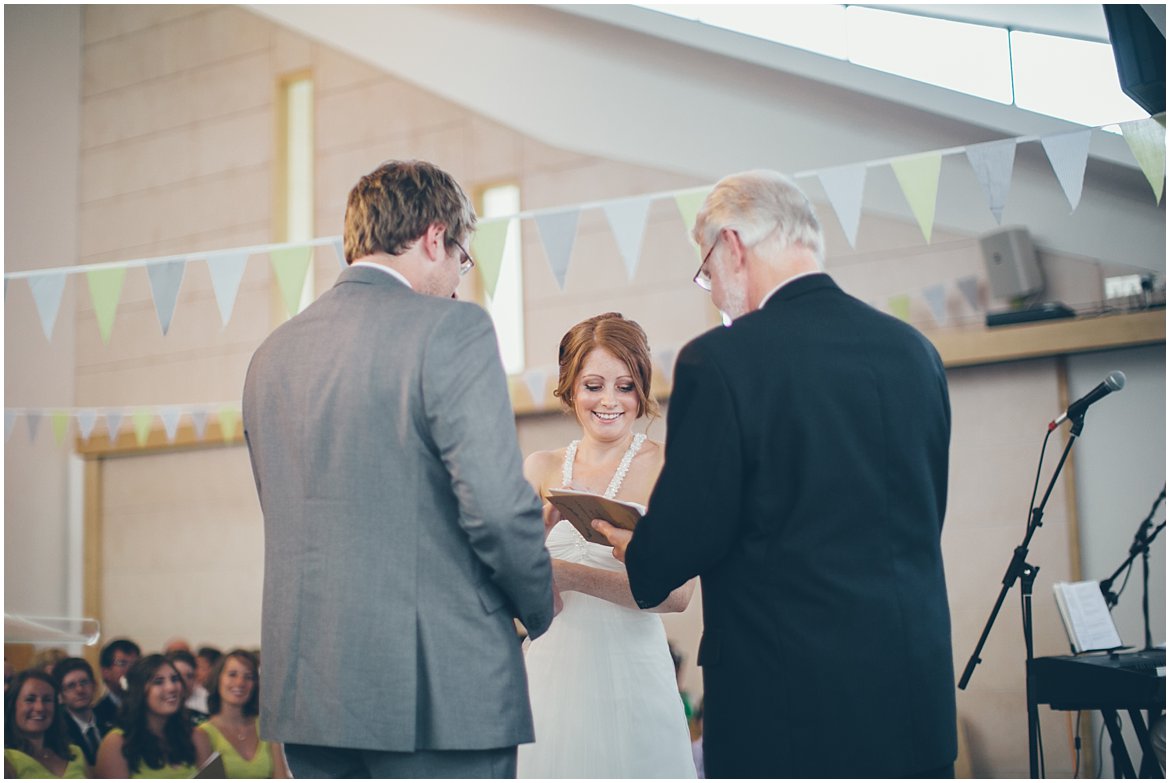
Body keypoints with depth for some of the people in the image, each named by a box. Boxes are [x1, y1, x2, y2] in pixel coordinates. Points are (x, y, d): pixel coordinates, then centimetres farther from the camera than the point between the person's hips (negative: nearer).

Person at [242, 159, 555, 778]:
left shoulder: (272, 353, 12)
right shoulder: (451, 329, -9)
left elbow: (294, 520, 15)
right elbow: (497, 503, -16)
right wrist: (540, 609, 1)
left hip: (304, 684, 7)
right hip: (439, 692, -6)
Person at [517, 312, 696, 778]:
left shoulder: (668, 468, -4)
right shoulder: (541, 469, 8)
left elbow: (676, 593, -14)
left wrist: (573, 576, -23)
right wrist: (545, 522, -17)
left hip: (627, 669, -3)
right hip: (551, 668, 3)